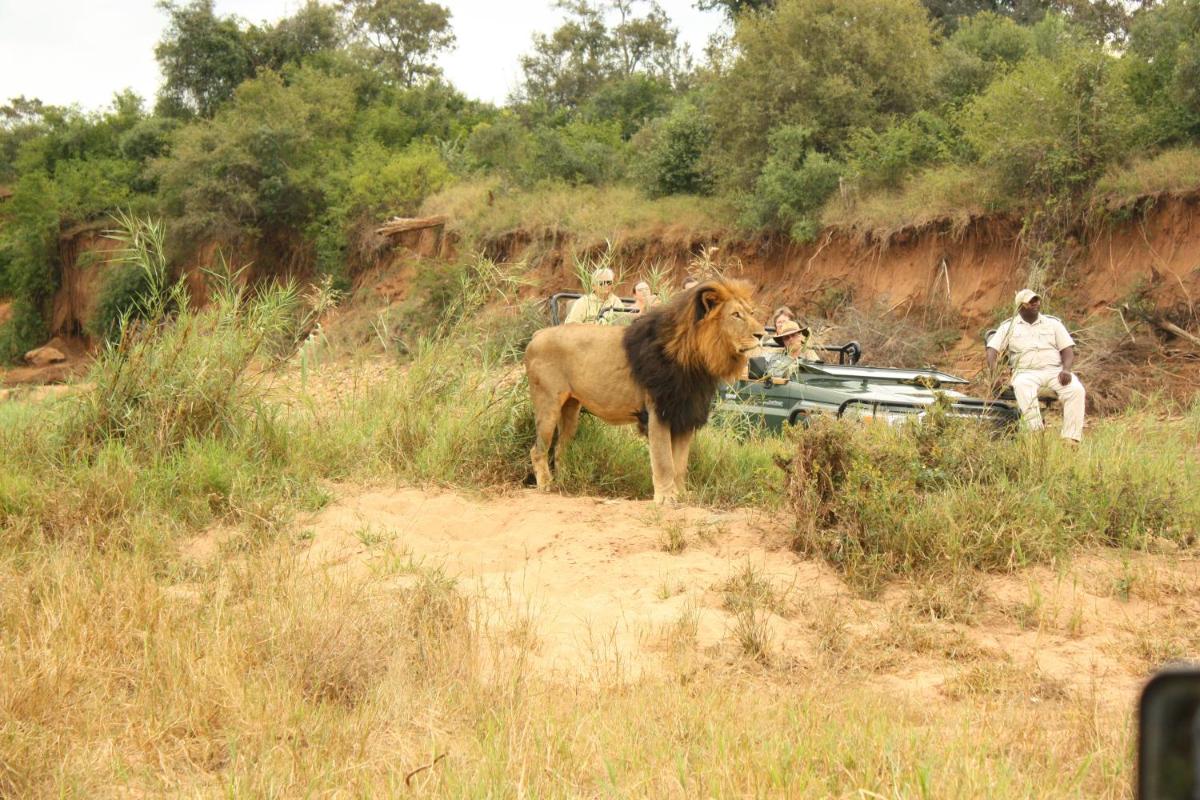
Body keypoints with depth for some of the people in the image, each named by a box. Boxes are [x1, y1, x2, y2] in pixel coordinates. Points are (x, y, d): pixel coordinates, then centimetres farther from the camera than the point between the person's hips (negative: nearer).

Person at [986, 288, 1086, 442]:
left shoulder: (1053, 323, 18)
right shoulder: (1009, 326, 14)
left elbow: (1067, 349, 12)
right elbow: (992, 350, 5)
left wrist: (1066, 369, -10)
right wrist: (993, 376, -13)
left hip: (1055, 370, 2)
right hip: (1026, 372, -2)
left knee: (1076, 389, -30)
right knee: (1022, 388, -40)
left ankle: (1071, 439, -35)